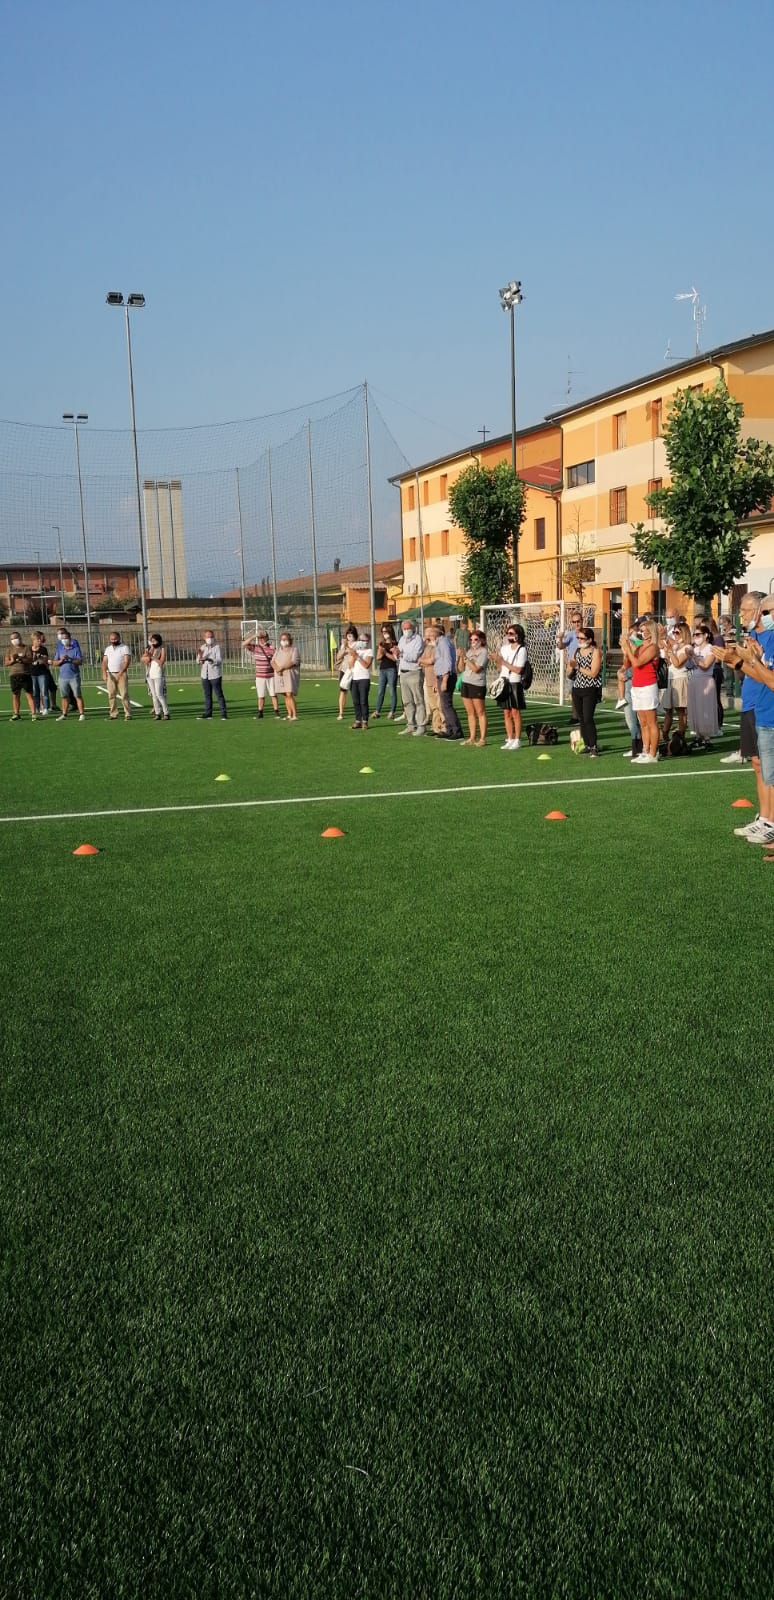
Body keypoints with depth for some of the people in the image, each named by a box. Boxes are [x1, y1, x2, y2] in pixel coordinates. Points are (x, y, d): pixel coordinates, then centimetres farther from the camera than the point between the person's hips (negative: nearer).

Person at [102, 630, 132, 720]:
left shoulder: (125, 648, 0)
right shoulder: (108, 649, 16)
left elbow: (126, 661, -9)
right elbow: (105, 661, 9)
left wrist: (120, 673, -20)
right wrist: (104, 672, -8)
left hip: (122, 674, -5)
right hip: (110, 674, 5)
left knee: (124, 695, -9)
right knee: (111, 695, 2)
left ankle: (128, 714, -9)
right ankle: (113, 714, 6)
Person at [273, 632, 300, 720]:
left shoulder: (294, 649, -5)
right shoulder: (278, 650, 13)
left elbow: (293, 662, -18)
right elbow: (273, 661, 5)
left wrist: (281, 668, -21)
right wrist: (277, 669, -16)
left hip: (291, 675, -6)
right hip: (280, 675, 6)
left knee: (290, 695, -15)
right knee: (286, 696, 7)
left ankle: (295, 716, -13)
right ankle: (289, 715, 12)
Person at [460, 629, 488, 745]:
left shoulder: (483, 651, -5)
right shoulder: (469, 651, 15)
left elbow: (476, 668, -15)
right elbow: (462, 668, 13)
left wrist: (465, 657, -15)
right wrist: (461, 657, -1)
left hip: (477, 684, -7)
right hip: (466, 683, 7)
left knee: (480, 712, -3)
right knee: (470, 713, 9)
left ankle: (482, 739, -1)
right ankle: (472, 738, 14)